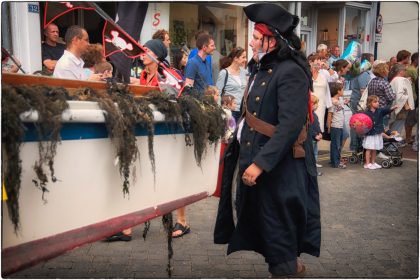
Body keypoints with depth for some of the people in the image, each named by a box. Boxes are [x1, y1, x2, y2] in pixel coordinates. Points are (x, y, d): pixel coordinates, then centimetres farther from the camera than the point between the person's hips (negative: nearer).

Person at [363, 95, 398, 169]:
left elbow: (386, 110, -15)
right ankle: (367, 164, 10)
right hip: (369, 134, -5)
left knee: (374, 149, 15)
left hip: (378, 134, 5)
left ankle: (373, 163, 26)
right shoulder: (366, 113, -10)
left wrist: (393, 108, -32)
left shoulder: (380, 111, 1)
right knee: (369, 149, 2)